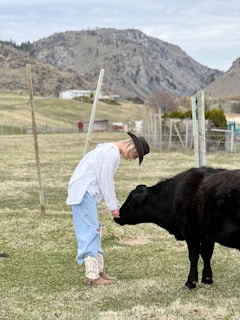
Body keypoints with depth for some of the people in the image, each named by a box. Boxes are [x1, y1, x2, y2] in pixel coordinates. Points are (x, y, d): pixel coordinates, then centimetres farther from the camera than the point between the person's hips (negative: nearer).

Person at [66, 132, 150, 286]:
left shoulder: (111, 150, 16)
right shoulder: (111, 153, -15)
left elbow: (107, 181, 21)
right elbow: (105, 181, -16)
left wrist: (116, 204, 19)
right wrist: (113, 206, -10)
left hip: (88, 193, 11)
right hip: (84, 193, -11)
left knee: (94, 231, 12)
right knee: (90, 232, -9)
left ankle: (99, 271, 18)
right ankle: (92, 276, -6)